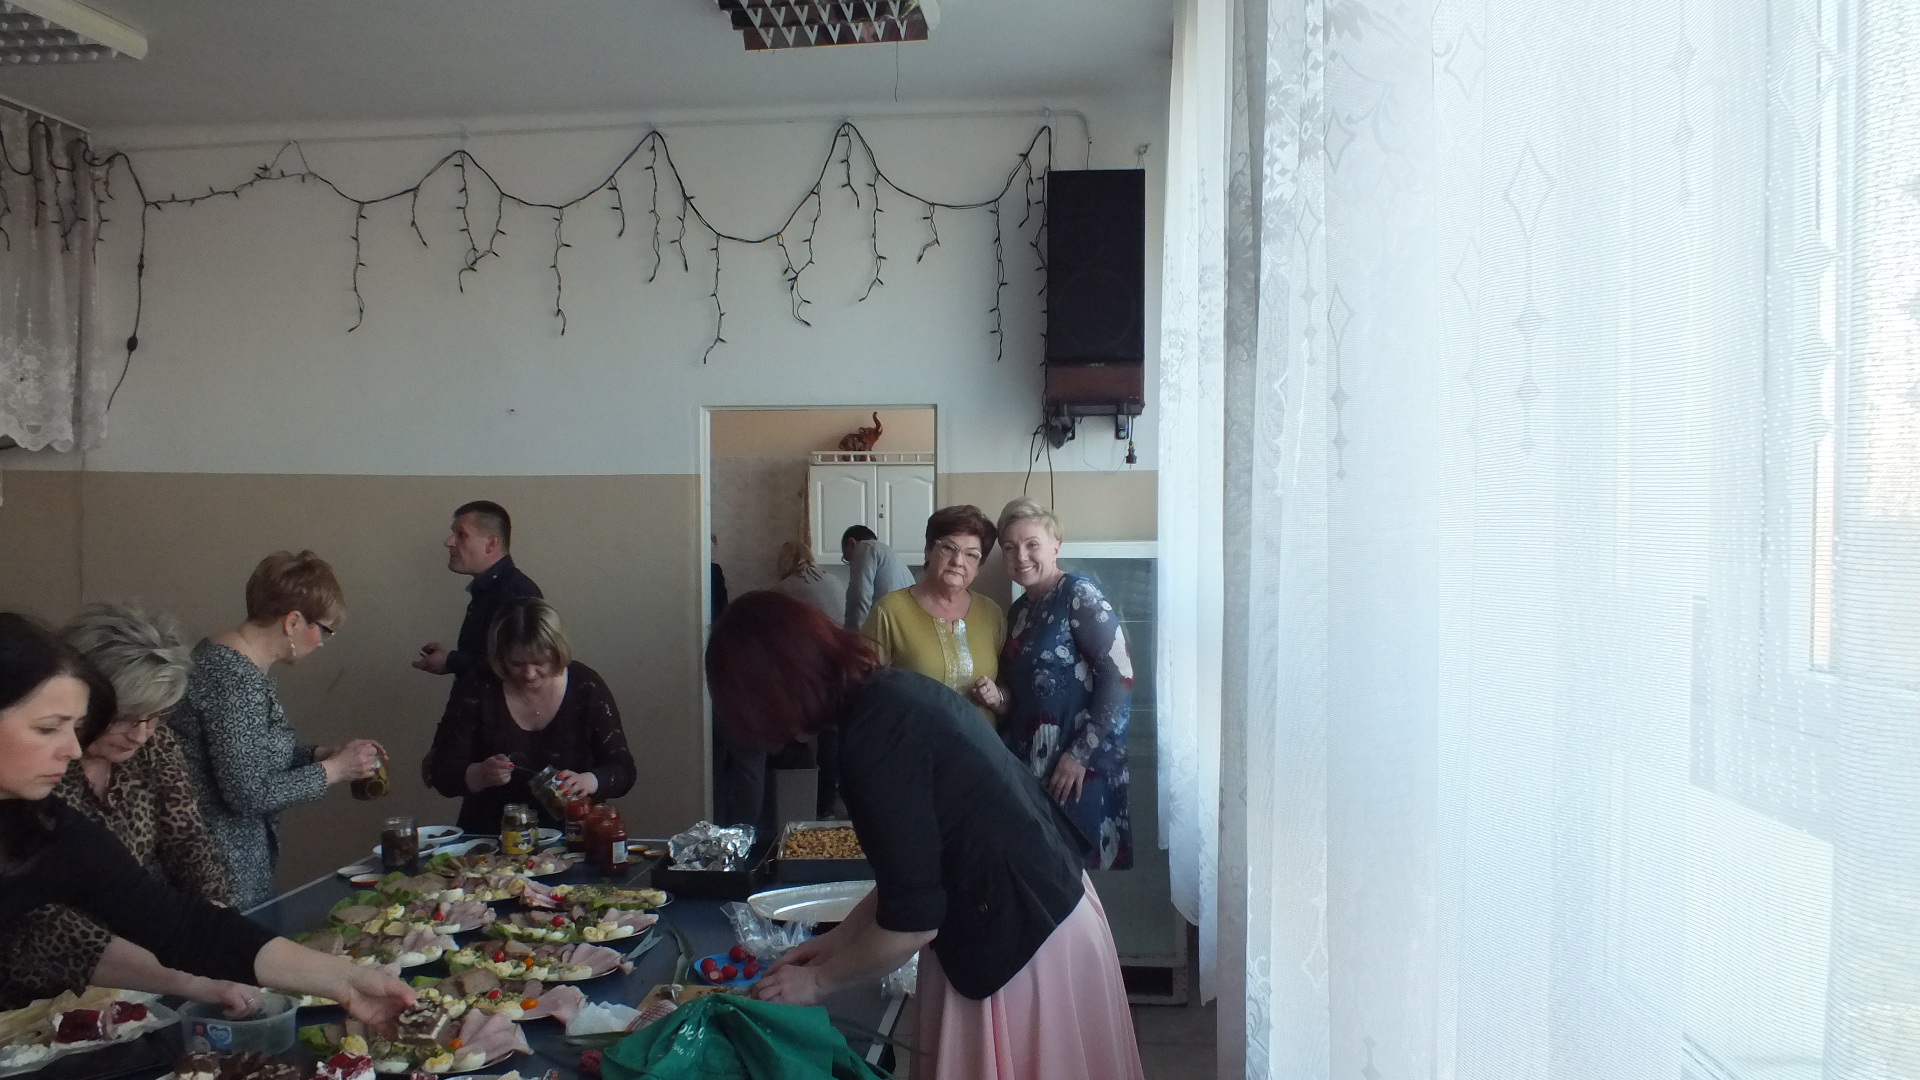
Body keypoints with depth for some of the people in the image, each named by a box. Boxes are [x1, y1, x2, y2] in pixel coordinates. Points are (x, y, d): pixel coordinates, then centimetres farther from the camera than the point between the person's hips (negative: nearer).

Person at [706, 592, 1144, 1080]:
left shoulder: (873, 734, -25)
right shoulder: (893, 690, 2)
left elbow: (912, 922, -20)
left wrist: (819, 980, -4)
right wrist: (840, 936, 14)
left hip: (1018, 933, -9)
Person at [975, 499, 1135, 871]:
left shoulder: (1079, 595, -9)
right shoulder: (1018, 611, 13)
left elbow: (1120, 677, -16)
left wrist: (1081, 754, -17)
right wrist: (999, 698, 0)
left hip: (1079, 765, -7)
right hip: (1028, 762, 7)